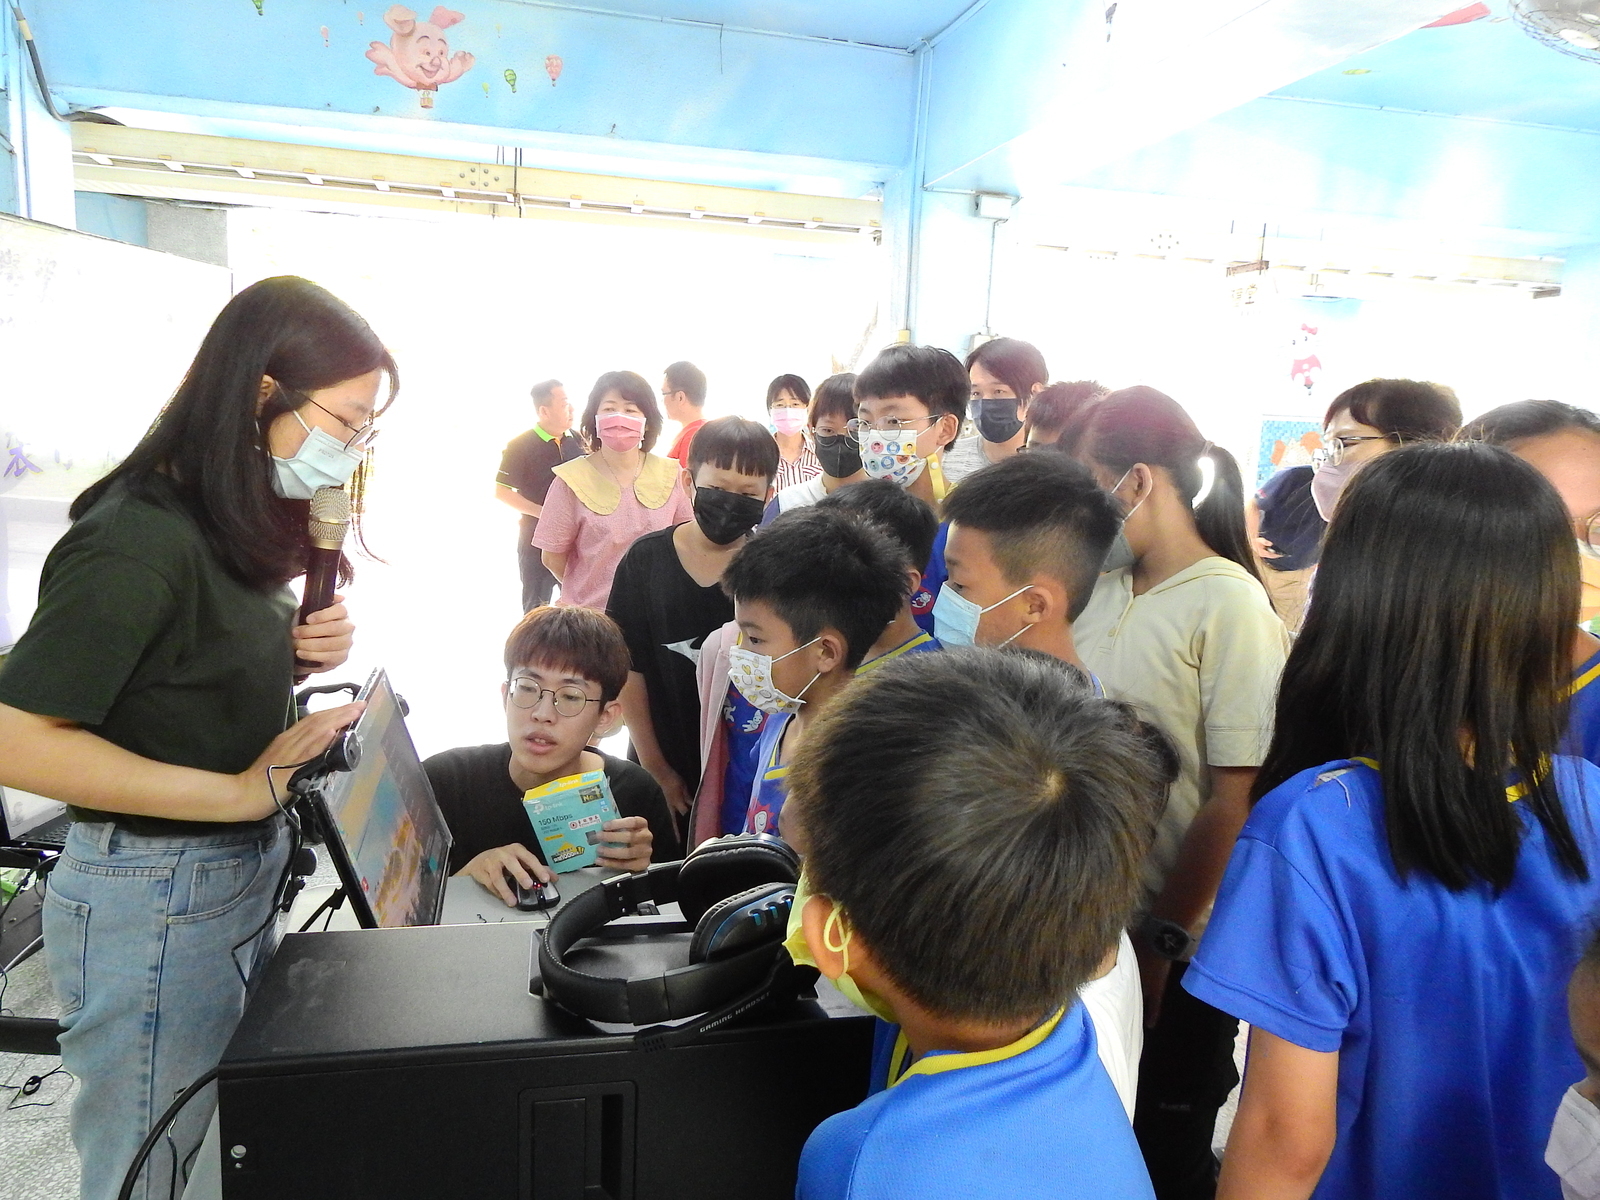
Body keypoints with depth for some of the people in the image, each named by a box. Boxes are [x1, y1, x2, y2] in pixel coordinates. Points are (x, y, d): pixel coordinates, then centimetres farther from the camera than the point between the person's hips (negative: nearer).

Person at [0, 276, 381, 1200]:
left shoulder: (234, 526, 5)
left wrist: (306, 650, -4)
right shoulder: (138, 540, -22)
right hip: (154, 900, -9)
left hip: (247, 877, 9)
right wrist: (240, 792, -25)